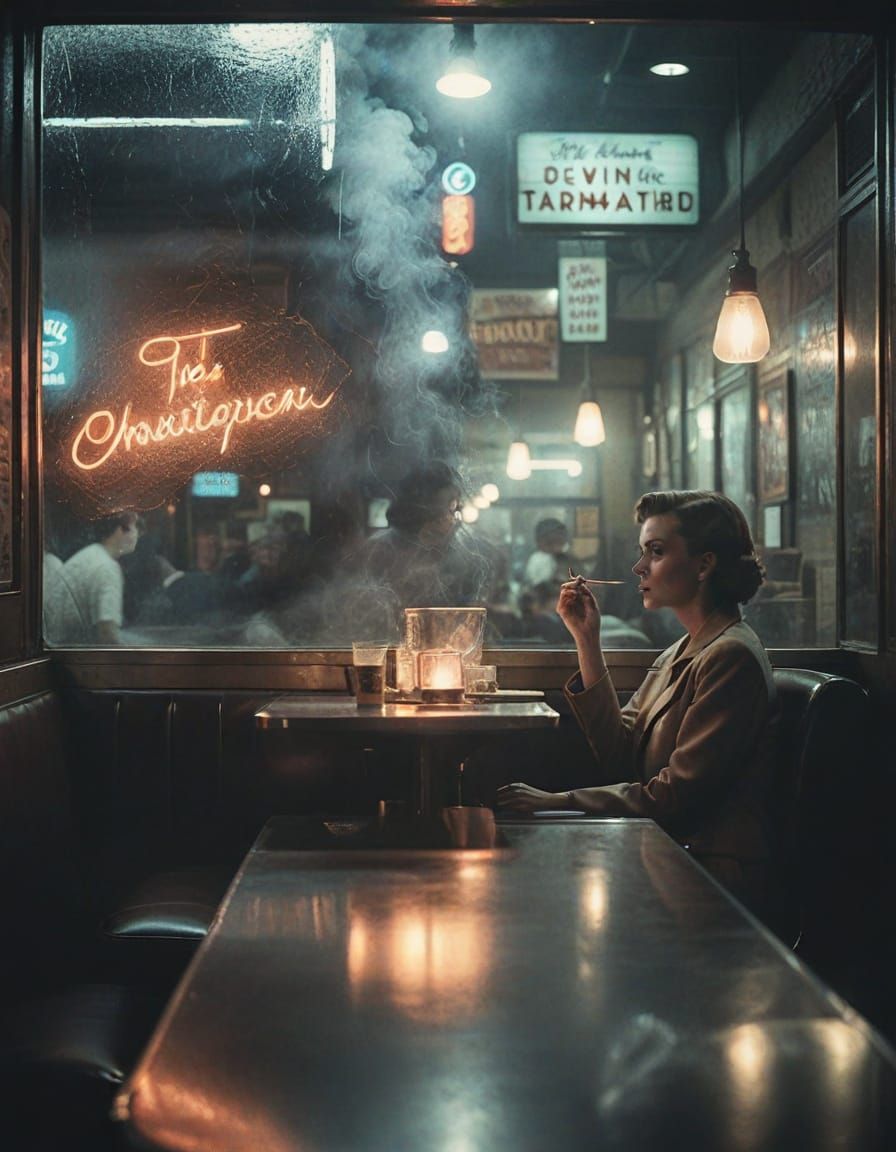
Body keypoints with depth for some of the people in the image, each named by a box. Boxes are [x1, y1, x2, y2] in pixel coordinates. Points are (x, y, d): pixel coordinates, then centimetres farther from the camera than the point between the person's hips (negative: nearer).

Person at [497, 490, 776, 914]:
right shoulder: (679, 655, 15)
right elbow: (620, 759, 5)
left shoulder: (731, 657, -15)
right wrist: (587, 640, 4)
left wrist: (557, 801, -16)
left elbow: (675, 796, -19)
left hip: (715, 875, -8)